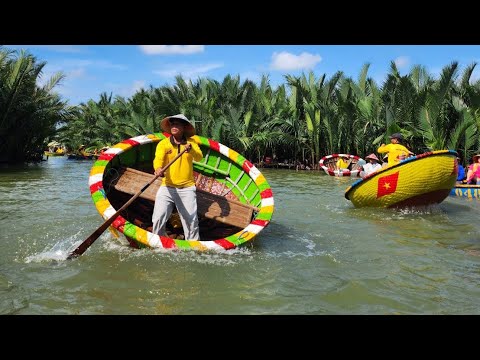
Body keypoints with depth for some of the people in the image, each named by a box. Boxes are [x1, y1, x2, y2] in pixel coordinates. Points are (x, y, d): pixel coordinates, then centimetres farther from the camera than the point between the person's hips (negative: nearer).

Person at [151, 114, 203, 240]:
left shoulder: (191, 142, 4)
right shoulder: (163, 143, 0)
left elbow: (199, 157, -12)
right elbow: (158, 159, -17)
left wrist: (191, 150, -34)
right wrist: (158, 169, -39)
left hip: (187, 188, 1)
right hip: (167, 187, 0)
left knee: (191, 220, 5)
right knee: (158, 219, -7)